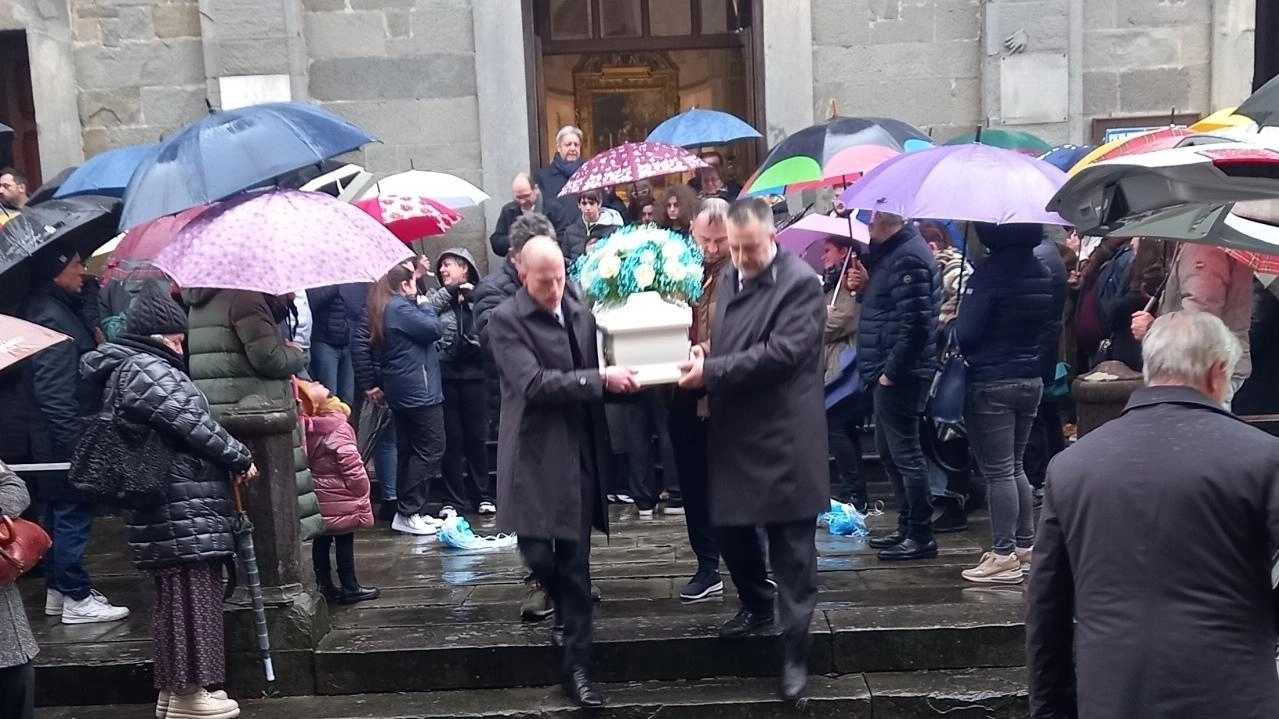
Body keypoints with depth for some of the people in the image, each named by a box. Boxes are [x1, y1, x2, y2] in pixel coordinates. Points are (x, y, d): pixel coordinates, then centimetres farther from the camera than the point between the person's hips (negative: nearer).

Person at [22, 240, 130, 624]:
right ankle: (77, 598, 6)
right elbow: (55, 394, -23)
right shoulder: (50, 317, -20)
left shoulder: (59, 308, 11)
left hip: (57, 439, 10)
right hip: (65, 438, -10)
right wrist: (77, 444, -23)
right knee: (74, 515, -2)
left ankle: (57, 590, 28)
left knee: (61, 515, 17)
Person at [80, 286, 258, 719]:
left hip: (163, 510, 11)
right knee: (191, 597, -3)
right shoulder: (148, 371, -15)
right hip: (180, 511, -11)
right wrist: (240, 458, -6)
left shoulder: (123, 369, 19)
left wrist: (227, 461, 20)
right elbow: (196, 425, -18)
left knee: (174, 598, 16)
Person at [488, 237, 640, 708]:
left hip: (580, 454, 4)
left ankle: (576, 666, 14)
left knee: (575, 564, 5)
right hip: (536, 456, -4)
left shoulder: (581, 314, 10)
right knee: (537, 552, -6)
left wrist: (619, 382, -1)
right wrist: (601, 379, -22)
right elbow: (533, 383, -20)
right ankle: (558, 598, 31)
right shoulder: (506, 321, -8)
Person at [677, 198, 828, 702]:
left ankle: (795, 652, 11)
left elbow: (781, 352, -21)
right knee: (730, 528, 16)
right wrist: (704, 354, 0)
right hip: (734, 433, 7)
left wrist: (712, 371, -22)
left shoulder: (801, 282, -11)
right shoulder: (728, 280, 12)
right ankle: (757, 605, 42)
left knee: (792, 551, 0)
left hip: (784, 439, -7)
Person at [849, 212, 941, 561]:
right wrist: (866, 288, 5)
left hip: (899, 374, -11)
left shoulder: (908, 257, -18)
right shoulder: (890, 251, 14)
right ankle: (907, 526, 28)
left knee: (905, 453, -3)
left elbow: (914, 323, -23)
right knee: (889, 451, 17)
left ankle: (920, 535, 7)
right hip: (888, 372, 11)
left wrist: (890, 372, -19)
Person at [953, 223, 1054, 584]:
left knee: (998, 472, -2)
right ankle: (1026, 546, 23)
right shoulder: (1043, 273, 7)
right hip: (1031, 381, 7)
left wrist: (952, 319, 2)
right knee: (1015, 467, 18)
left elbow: (966, 334, -17)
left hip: (991, 383, -7)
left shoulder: (989, 273, -16)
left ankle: (1004, 556, 2)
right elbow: (1050, 325, 14)